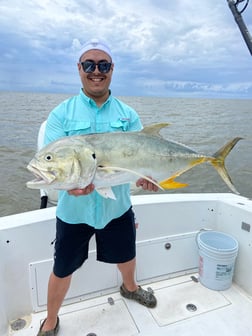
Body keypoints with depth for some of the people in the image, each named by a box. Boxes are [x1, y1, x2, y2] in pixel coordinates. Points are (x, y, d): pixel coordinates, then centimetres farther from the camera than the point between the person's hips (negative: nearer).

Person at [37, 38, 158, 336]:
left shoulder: (128, 114, 0)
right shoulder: (61, 114, -7)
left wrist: (146, 176, -28)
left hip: (118, 207, 3)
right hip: (73, 210, -2)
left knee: (127, 256, 24)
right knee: (62, 270, 14)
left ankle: (129, 288, 60)